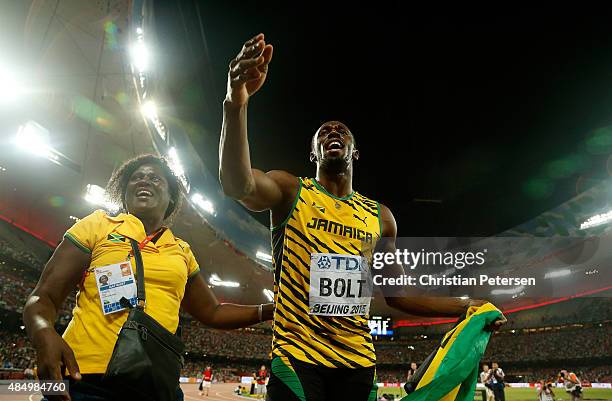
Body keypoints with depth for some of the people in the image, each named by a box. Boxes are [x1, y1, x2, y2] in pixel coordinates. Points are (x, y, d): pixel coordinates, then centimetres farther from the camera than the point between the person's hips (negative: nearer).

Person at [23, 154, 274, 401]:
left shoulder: (181, 251, 15)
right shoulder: (97, 225, 5)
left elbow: (213, 313, 23)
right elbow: (43, 297, 0)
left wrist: (271, 310, 12)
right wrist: (45, 335, -22)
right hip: (87, 378, -3)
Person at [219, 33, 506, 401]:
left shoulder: (380, 216, 9)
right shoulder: (290, 192, -2)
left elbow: (398, 294, 17)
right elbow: (237, 185, -25)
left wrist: (466, 308, 8)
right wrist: (236, 105, -41)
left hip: (358, 361, 4)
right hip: (297, 356, -3)